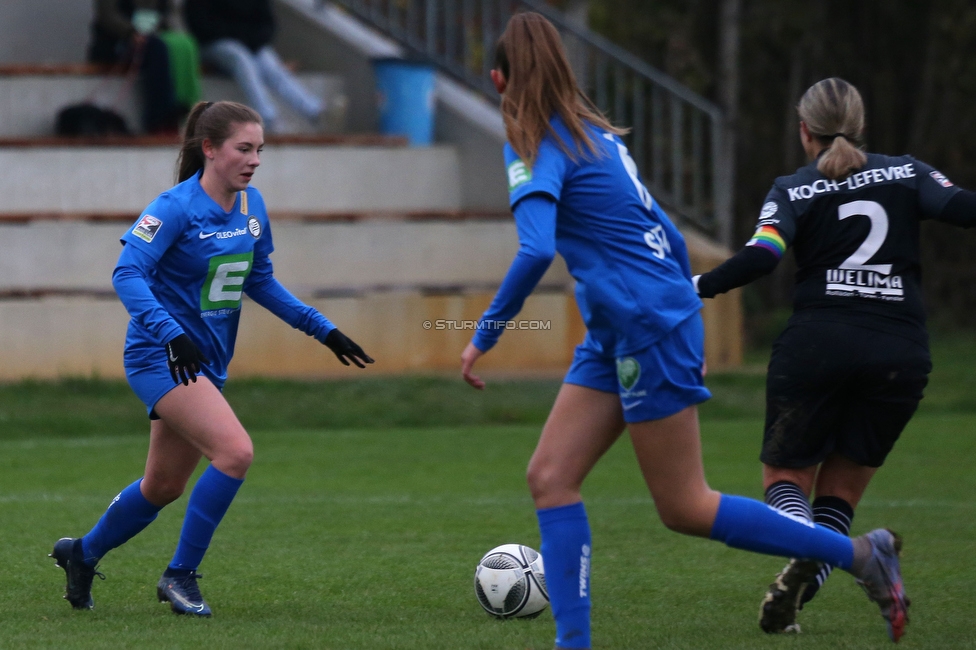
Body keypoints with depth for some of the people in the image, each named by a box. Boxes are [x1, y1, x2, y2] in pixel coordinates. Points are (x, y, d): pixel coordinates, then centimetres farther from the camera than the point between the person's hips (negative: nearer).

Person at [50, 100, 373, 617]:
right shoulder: (176, 208, -18)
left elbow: (259, 281, 18)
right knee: (236, 451, -24)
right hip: (160, 358, -8)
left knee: (164, 486, 15)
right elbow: (128, 274, -26)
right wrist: (171, 334, -39)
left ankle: (81, 554, 39)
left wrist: (321, 328, 13)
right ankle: (181, 576, -11)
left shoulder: (252, 206, 5)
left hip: (206, 363, 8)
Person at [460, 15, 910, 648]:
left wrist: (485, 334, -19)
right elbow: (668, 235, 19)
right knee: (551, 477, 4)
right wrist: (686, 334, 25)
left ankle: (863, 554, 2)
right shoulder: (594, 134, 15)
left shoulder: (538, 148, -13)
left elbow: (535, 251, -29)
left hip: (649, 333, -9)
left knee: (685, 508, -3)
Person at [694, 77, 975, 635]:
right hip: (901, 353, 2)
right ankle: (795, 594, -8)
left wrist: (696, 289, -6)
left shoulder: (794, 191, 4)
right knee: (841, 489, 15)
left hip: (816, 344, -2)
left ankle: (805, 553, -24)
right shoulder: (906, 174, 10)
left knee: (786, 475, 11)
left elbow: (762, 256, -11)